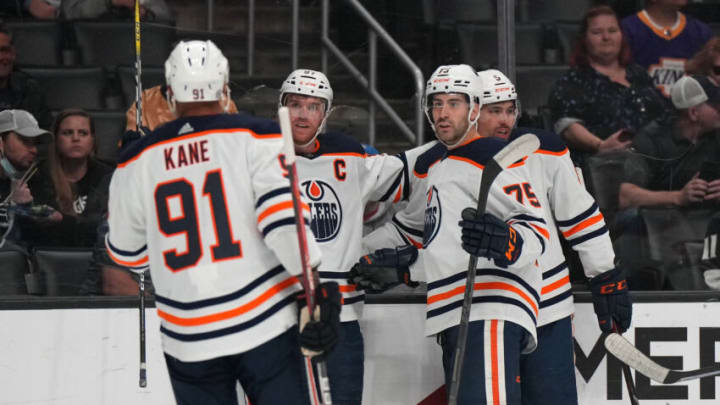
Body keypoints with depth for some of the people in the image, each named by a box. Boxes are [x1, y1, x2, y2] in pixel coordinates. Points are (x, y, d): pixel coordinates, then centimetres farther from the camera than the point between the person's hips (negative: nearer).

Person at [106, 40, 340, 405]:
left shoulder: (136, 162, 4)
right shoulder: (255, 138, -5)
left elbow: (127, 253, 13)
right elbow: (282, 218, -15)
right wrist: (319, 286, -12)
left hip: (189, 340, 2)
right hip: (264, 325, -2)